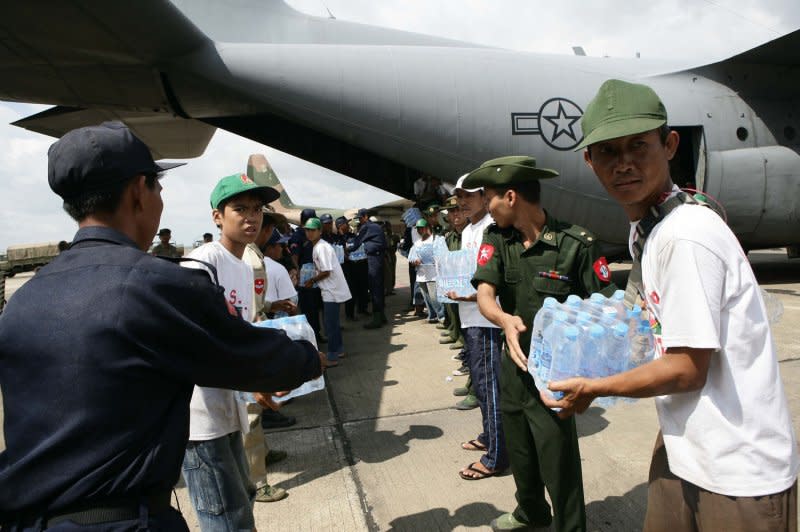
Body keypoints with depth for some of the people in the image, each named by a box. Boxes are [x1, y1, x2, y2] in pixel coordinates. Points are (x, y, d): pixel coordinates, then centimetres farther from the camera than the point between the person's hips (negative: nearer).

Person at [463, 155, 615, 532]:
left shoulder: (576, 243, -18)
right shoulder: (495, 238, -3)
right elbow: (485, 295, -14)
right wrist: (506, 320, -35)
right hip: (514, 363, 6)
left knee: (558, 460, 4)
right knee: (518, 449, 24)